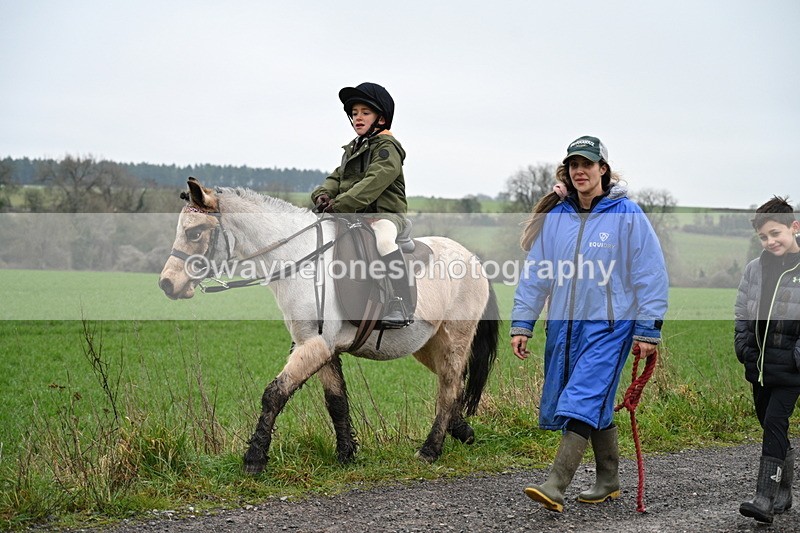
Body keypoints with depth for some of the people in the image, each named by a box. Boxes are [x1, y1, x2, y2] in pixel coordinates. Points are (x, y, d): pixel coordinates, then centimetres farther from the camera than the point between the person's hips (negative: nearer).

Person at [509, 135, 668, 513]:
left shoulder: (627, 215, -6)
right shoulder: (554, 216, 6)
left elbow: (651, 275, -5)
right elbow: (535, 272, 8)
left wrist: (647, 329, -7)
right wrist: (521, 323, 2)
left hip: (610, 325, -5)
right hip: (564, 325, 5)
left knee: (582, 400, -15)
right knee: (597, 403, 13)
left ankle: (555, 487, -20)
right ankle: (608, 481, 27)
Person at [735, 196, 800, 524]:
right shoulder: (754, 269, 7)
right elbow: (741, 314, 14)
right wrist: (743, 347, 4)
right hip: (760, 365, 5)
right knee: (771, 427, 12)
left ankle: (765, 498, -15)